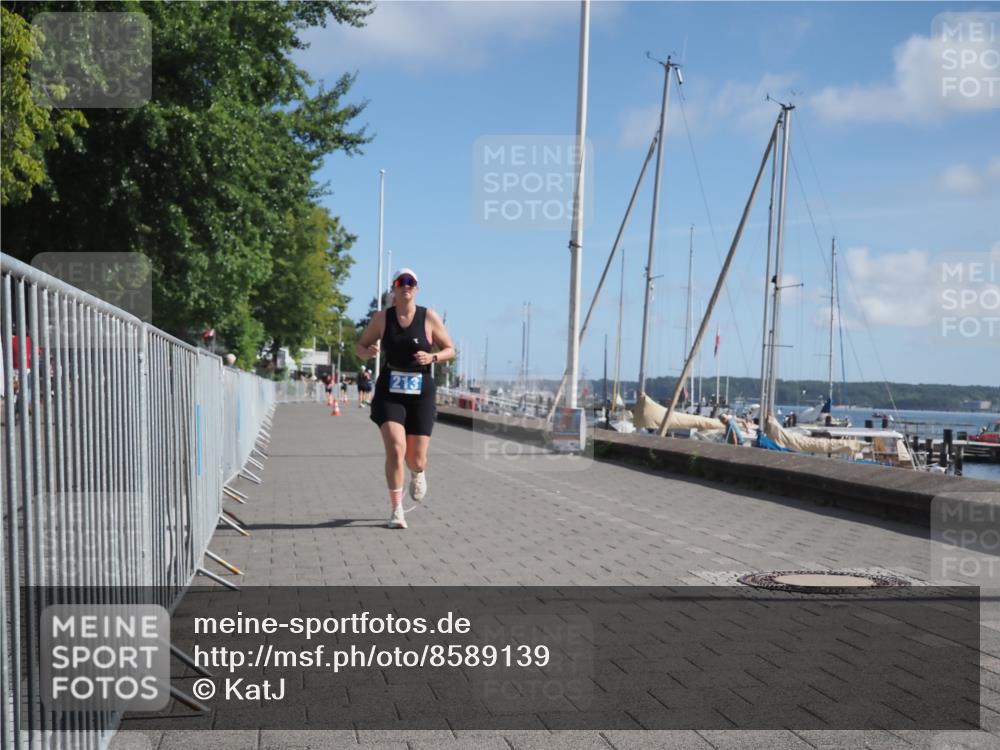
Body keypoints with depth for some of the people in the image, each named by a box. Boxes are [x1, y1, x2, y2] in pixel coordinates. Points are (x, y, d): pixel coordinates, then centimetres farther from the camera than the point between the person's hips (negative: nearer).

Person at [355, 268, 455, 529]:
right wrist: (368, 352, -13)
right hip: (389, 392, 0)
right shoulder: (382, 317, 2)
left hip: (421, 393, 0)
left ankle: (418, 474, 42)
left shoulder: (430, 317, 0)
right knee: (395, 448, -18)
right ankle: (396, 510, -6)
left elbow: (450, 350, 5)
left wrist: (432, 357, -16)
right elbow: (360, 346, 10)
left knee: (416, 460, 2)